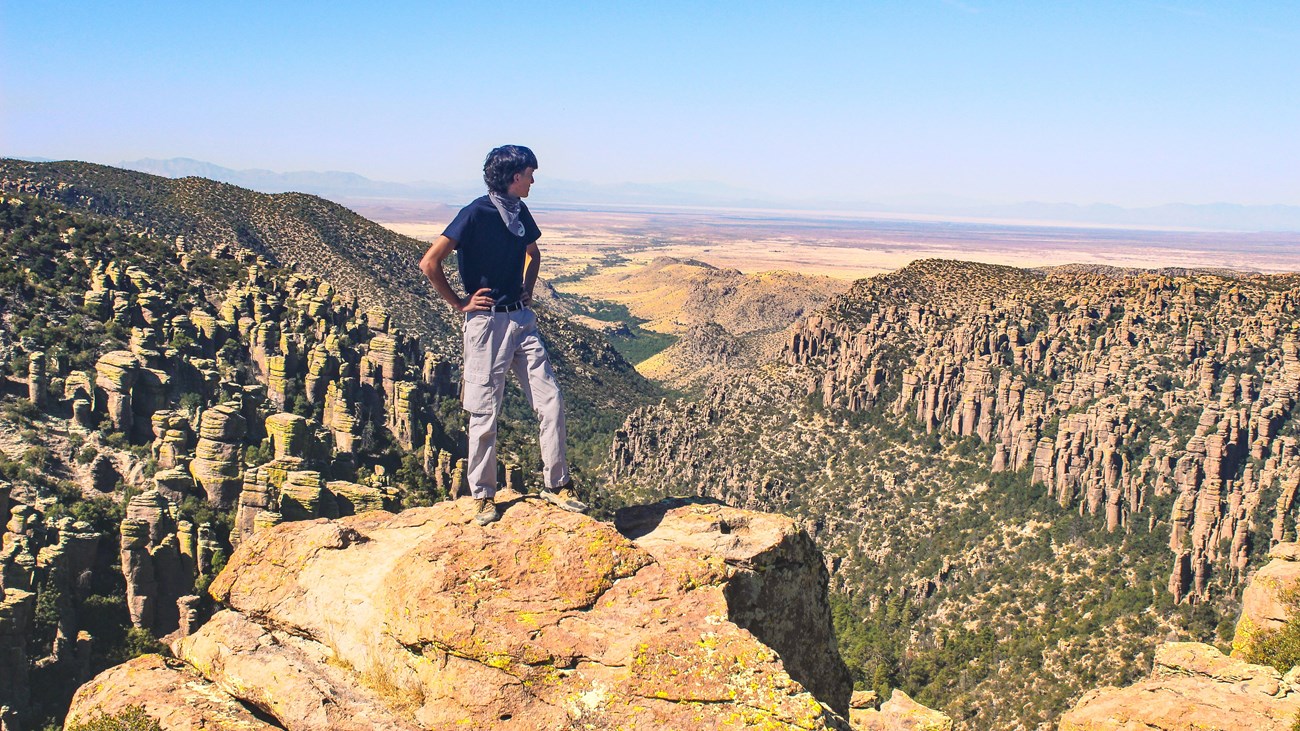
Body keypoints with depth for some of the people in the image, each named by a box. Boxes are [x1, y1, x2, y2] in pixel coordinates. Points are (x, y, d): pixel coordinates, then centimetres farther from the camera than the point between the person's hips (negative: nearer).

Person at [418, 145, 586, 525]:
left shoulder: (520, 213, 8)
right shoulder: (476, 213, -13)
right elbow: (429, 263, -16)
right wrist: (458, 303, -9)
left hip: (522, 319, 7)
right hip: (487, 321, -7)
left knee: (551, 400, 3)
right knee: (485, 412, 2)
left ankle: (557, 485, 14)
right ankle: (483, 496, 15)